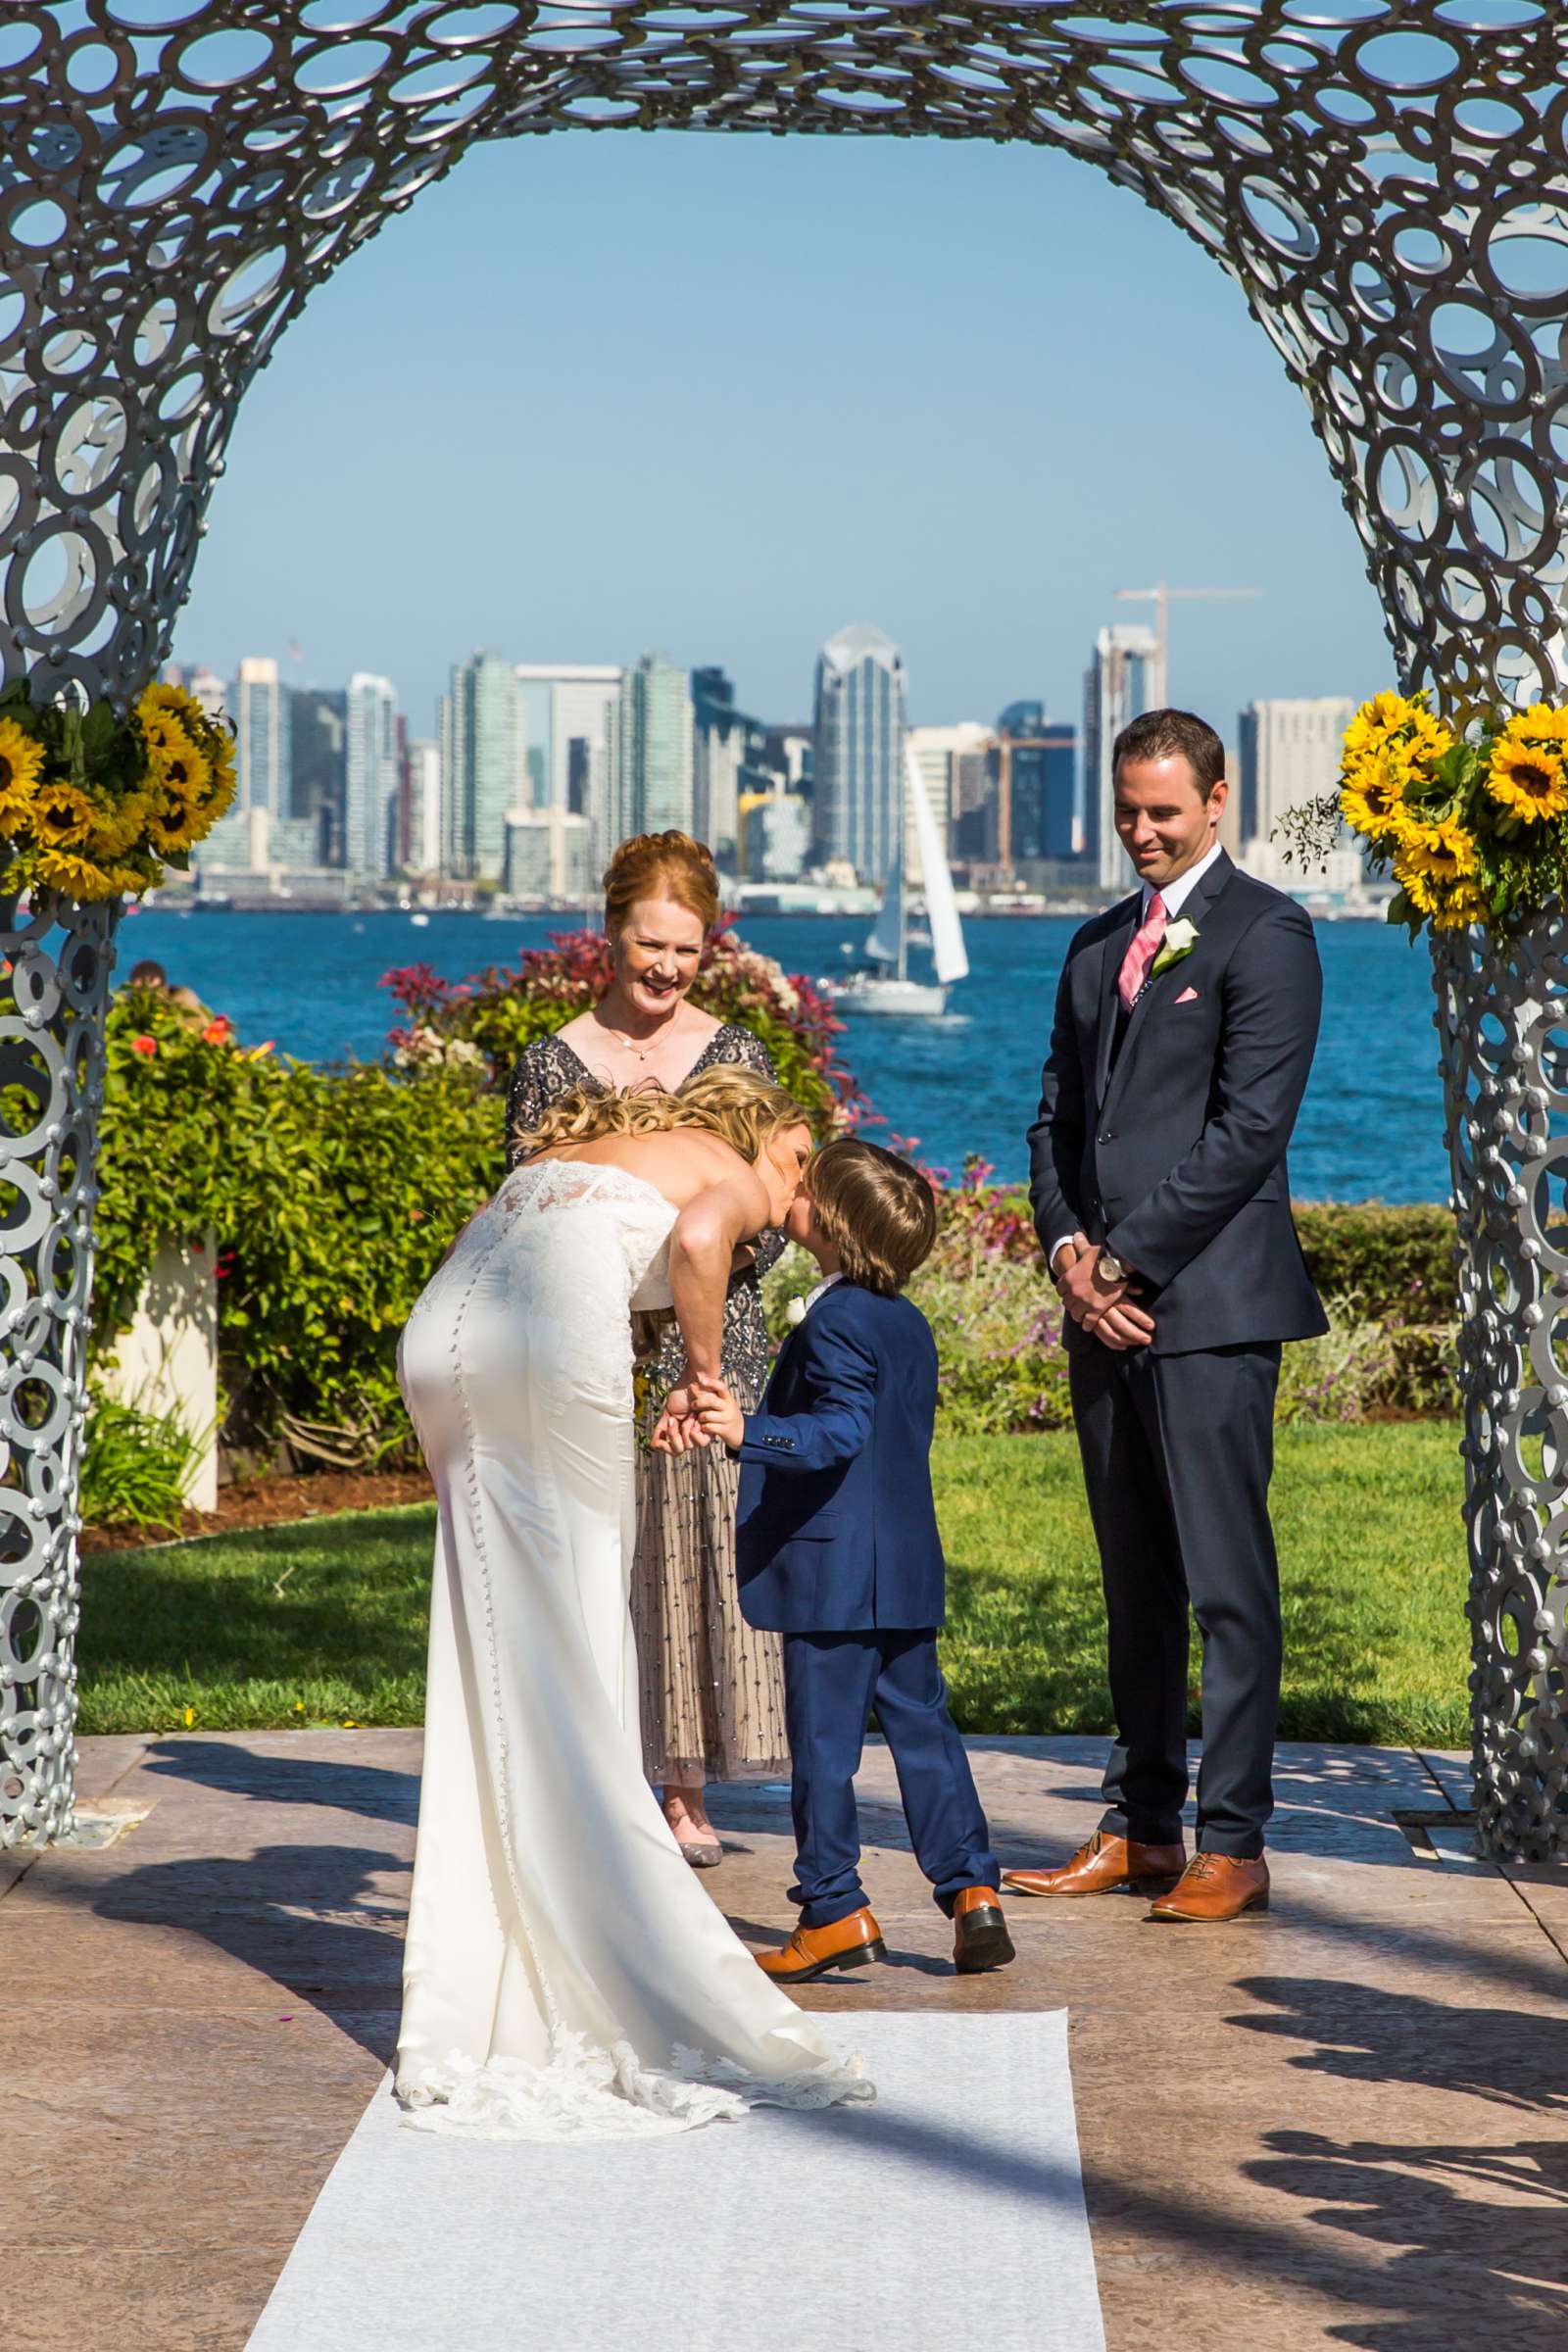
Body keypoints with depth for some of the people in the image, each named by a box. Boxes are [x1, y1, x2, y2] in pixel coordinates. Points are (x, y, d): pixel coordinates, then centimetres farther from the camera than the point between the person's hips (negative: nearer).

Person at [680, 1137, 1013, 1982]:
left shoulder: (835, 1324, -15)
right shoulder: (908, 1324, 12)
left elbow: (842, 1430, -25)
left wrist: (750, 1431, -35)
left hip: (831, 1573, -8)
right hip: (906, 1567, 8)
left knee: (824, 1738, -1)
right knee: (921, 1727, 12)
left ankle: (834, 1911, 3)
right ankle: (972, 1887, 8)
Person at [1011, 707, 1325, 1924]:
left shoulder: (1264, 933, -5)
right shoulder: (1097, 946, 19)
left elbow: (1248, 1127, -12)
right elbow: (1059, 1116, 18)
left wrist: (1129, 1260, -12)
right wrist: (1068, 1250, 0)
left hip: (1210, 1305, -7)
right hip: (1106, 1311, 7)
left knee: (1228, 1581, -6)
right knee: (1135, 1582, 11)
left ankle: (1234, 1845, -4)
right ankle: (1141, 1825, 17)